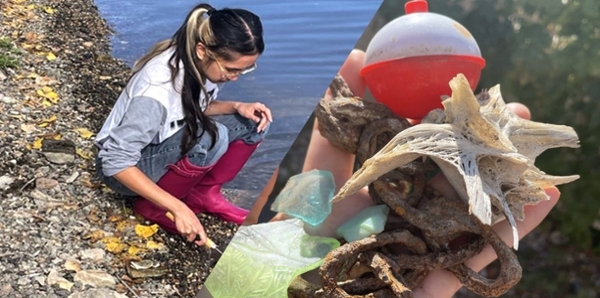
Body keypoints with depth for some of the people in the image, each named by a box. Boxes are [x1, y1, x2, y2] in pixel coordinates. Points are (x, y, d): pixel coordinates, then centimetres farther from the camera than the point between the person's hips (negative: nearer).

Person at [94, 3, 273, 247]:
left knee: (254, 122, -11)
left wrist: (237, 106, -15)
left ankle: (203, 194, 0)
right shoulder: (157, 88, -35)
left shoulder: (200, 64, -14)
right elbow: (116, 162, -31)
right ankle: (155, 207, -11)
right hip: (125, 166, -7)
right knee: (212, 137, -34)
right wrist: (178, 208, -33)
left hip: (171, 147, 7)